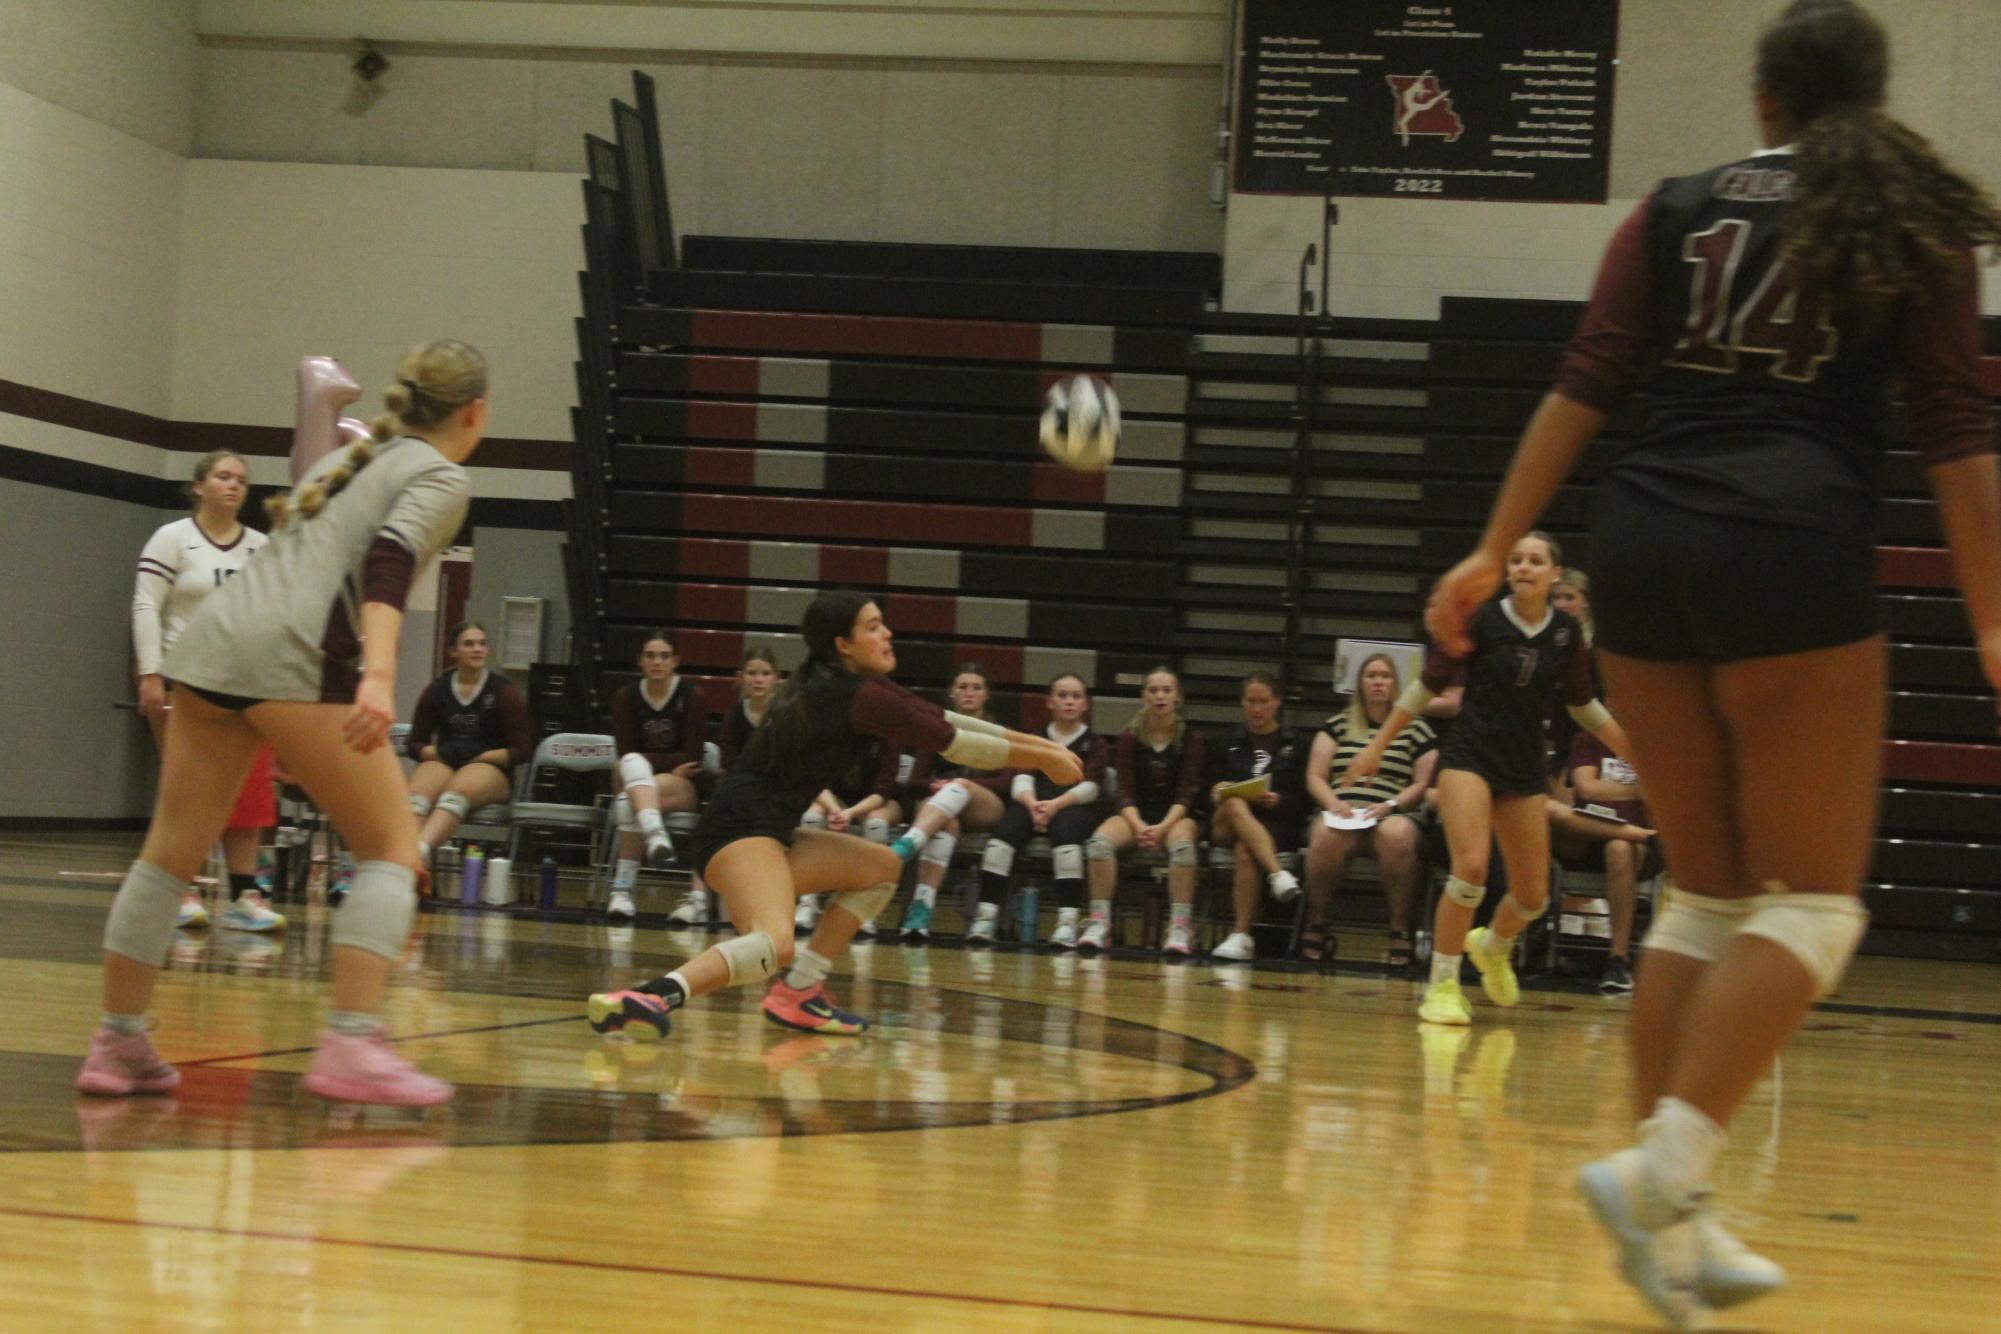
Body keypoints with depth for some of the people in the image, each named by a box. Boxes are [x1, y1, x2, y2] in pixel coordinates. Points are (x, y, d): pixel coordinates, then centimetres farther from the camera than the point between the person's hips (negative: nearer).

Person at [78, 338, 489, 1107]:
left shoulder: (349, 459, 28)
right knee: (391, 848, -2)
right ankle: (351, 1045, -15)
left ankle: (117, 1044, 15)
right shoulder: (439, 478, 4)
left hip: (214, 634, 8)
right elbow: (389, 564, -14)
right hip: (295, 656, -8)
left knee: (171, 850, 11)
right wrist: (378, 676, -27)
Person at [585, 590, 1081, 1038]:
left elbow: (942, 719, 19)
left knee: (884, 867, 20)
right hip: (740, 829, -10)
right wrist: (1040, 757, 4)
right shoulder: (859, 697, -12)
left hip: (769, 834, 10)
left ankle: (797, 994, 12)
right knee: (775, 944, -34)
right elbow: (952, 743, -7)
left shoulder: (838, 683, 15)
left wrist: (1034, 742, 17)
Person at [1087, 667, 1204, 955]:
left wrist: (1162, 827, -22)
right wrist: (1138, 826, -20)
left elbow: (1187, 793, -5)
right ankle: (1098, 924, -31)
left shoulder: (1191, 739, 2)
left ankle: (1180, 930, -40)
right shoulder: (1130, 738, 6)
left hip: (1176, 816, -2)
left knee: (1182, 844, -38)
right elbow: (1125, 791, 0)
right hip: (1136, 816, 2)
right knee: (1100, 841, -31)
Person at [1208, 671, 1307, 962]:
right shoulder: (1230, 740, 21)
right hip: (1225, 826, 2)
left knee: (1245, 850, -36)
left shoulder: (1294, 744, 14)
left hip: (1277, 826, -2)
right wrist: (1216, 794, -7)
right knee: (1235, 805, -36)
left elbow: (1303, 800, 7)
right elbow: (1206, 790, 17)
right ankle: (1278, 874, -51)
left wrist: (1278, 801, -13)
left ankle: (1241, 936, -39)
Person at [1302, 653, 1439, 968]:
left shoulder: (1416, 729, 14)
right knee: (1326, 835, -36)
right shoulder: (1339, 725, 19)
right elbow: (1315, 777, 14)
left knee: (1397, 836, -39)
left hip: (1395, 815, -1)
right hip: (1343, 813, 1)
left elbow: (1423, 784, 8)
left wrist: (1390, 805, -9)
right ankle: (1316, 925, -19)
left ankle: (1400, 930, -26)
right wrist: (1333, 803, -7)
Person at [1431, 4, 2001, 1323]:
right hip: (1796, 548, -4)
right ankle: (1663, 1165, -16)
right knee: (1813, 904, 2)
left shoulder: (1675, 211, 14)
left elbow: (1585, 388, 5)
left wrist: (1493, 553, 5)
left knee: (1708, 894, 14)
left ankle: (1675, 1215, 10)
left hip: (1646, 542, 4)